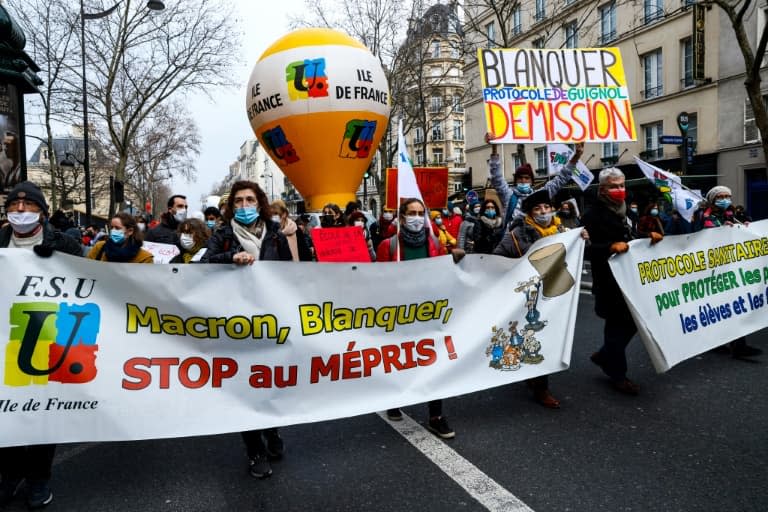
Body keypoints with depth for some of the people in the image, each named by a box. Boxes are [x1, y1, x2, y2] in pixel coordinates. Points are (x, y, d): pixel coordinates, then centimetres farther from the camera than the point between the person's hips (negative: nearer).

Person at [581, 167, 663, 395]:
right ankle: (617, 375, 14)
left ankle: (604, 356, 31)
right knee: (617, 325, 0)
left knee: (632, 321, 12)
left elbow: (633, 239, 23)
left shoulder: (625, 211, 16)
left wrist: (649, 236, 4)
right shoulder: (593, 215, -12)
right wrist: (611, 247, -36)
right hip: (608, 280, -8)